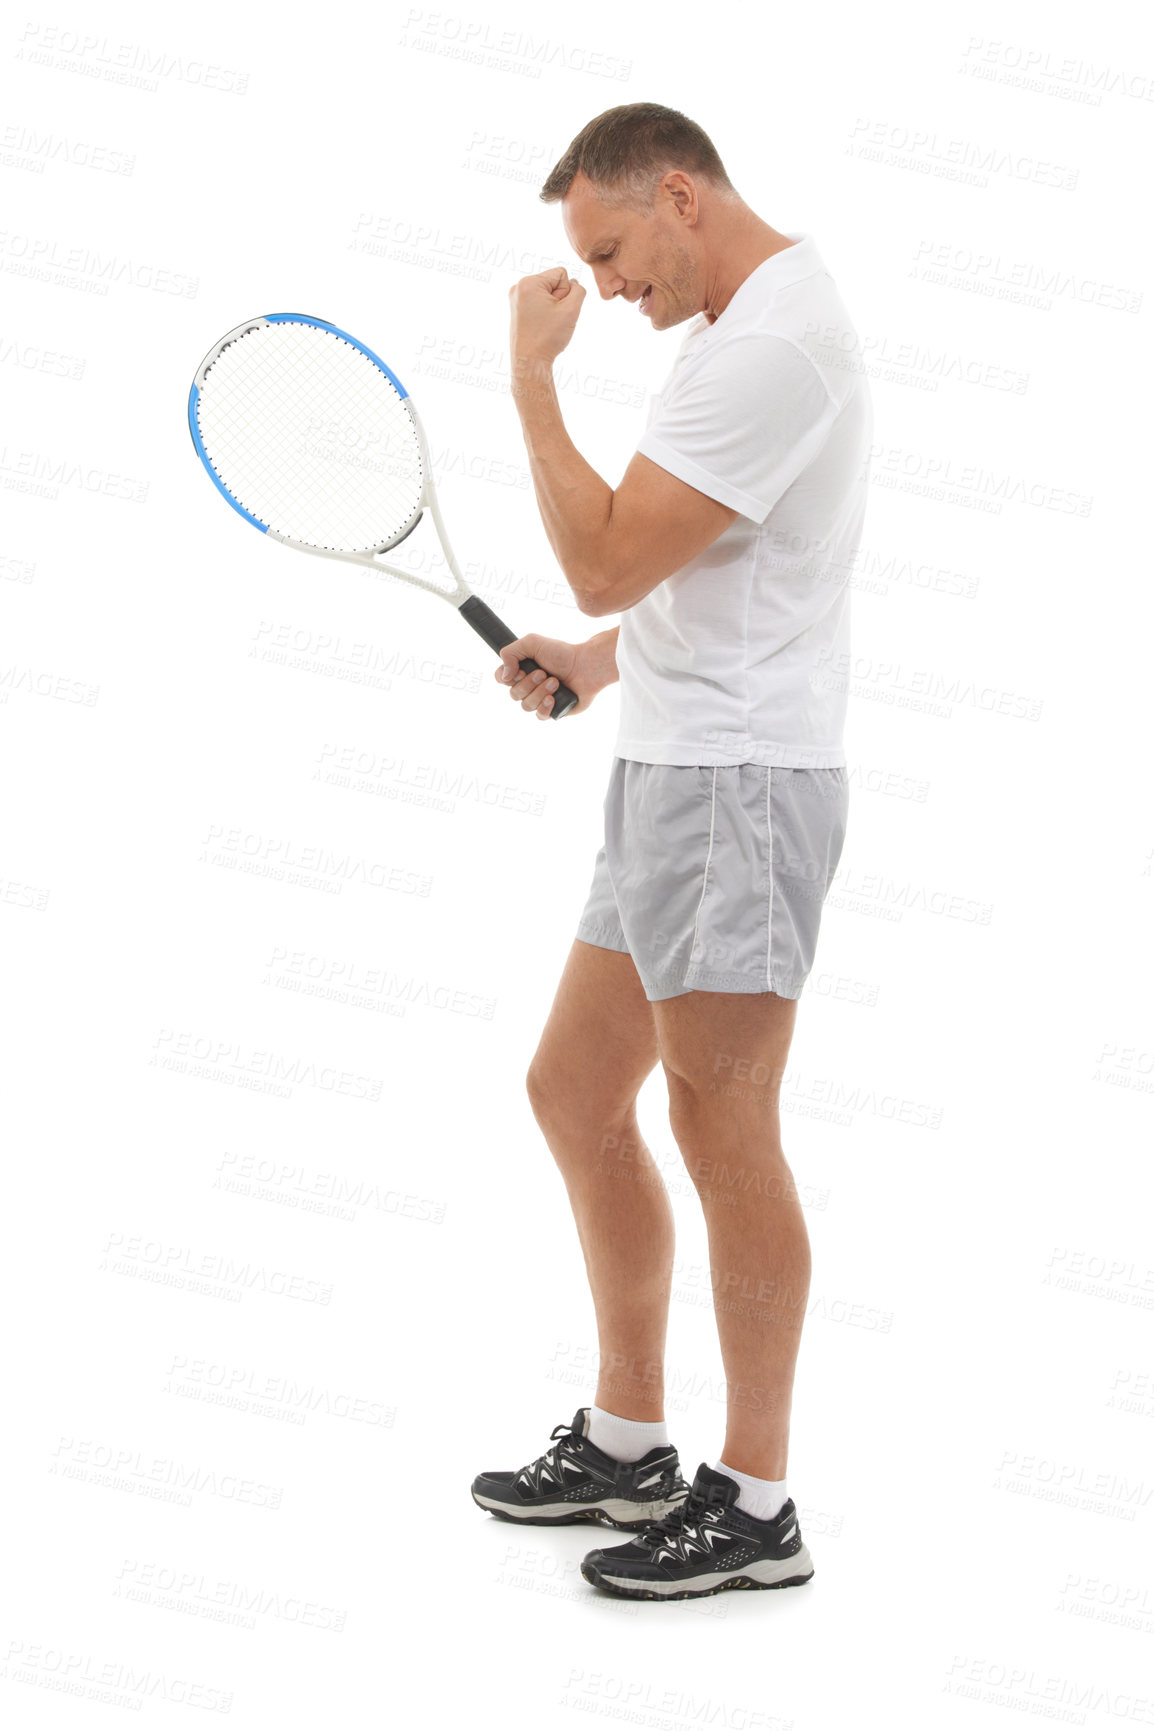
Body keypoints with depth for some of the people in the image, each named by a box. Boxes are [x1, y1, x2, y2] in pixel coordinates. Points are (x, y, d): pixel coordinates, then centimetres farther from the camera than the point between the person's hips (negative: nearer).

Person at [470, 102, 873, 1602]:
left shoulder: (774, 343, -16)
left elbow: (605, 560, -19)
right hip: (676, 766, 11)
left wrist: (532, 375, -9)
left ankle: (753, 1503, 7)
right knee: (575, 1094, 13)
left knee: (720, 1124, -5)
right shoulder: (755, 322, 19)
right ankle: (627, 1441, 25)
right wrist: (601, 659, 12)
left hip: (737, 777, -11)